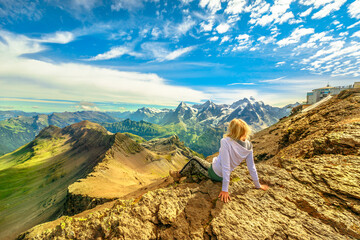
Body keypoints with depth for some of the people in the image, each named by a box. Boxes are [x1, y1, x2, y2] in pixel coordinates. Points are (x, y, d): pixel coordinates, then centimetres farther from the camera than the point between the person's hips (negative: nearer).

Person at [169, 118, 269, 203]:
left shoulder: (226, 142, -31)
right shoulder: (248, 146, -12)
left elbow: (226, 167, -31)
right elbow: (252, 168, -7)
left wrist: (225, 189, -24)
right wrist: (258, 185, 6)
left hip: (214, 173, -6)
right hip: (221, 176, 7)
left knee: (194, 160, 16)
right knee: (197, 167, 28)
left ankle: (179, 175, 37)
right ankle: (182, 173, 49)